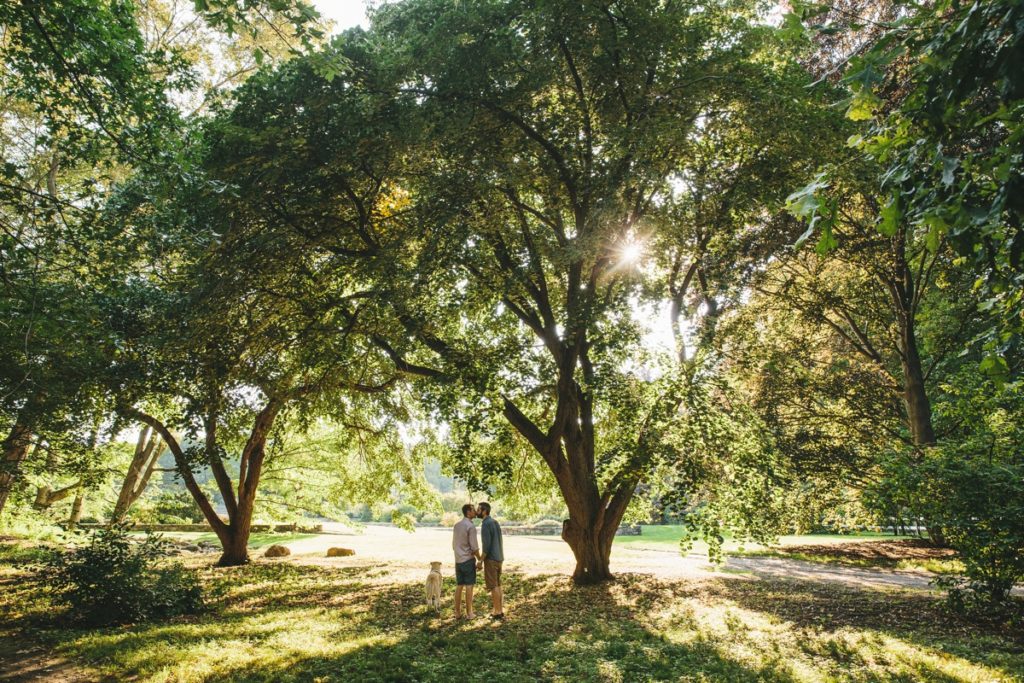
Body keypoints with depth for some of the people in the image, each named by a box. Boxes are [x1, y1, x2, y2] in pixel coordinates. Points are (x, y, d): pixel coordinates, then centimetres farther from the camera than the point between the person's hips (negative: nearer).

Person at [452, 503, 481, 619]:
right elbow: (474, 547, -16)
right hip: (468, 560, -7)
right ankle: (469, 612, 5)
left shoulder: (456, 525, 10)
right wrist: (480, 559, -3)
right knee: (469, 586, 0)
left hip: (458, 561, 7)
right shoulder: (471, 527, -15)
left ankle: (458, 612, 13)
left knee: (459, 586, 10)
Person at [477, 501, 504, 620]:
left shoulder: (485, 524, -16)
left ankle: (497, 612, 2)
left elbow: (486, 545, -20)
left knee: (493, 586, -2)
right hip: (499, 557, 9)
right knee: (498, 585, 13)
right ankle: (500, 610, 18)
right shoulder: (495, 522, 12)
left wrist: (480, 561, -13)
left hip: (491, 559, -9)